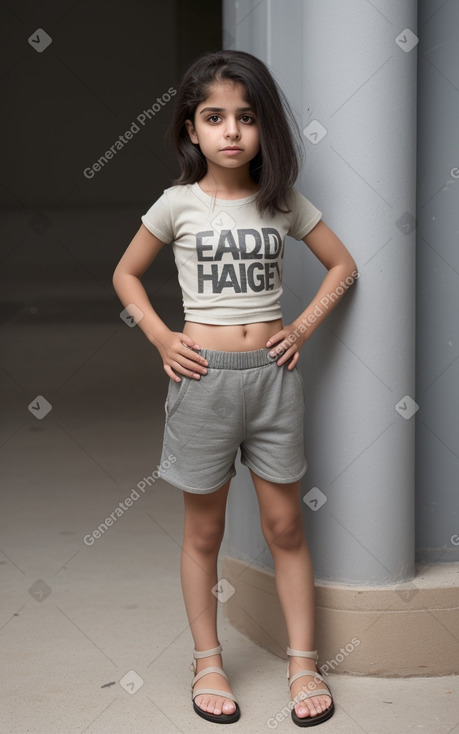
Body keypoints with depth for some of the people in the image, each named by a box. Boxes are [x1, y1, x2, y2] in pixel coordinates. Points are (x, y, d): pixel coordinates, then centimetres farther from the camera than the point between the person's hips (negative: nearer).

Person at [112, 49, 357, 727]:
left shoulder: (283, 201, 2)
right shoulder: (178, 205, -2)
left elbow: (343, 265, 11)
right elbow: (126, 274, 9)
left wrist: (304, 326, 0)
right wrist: (161, 338, -3)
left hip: (273, 372, 1)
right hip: (204, 374, -1)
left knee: (285, 525, 7)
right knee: (204, 530, 8)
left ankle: (303, 663, 17)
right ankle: (208, 664, 20)